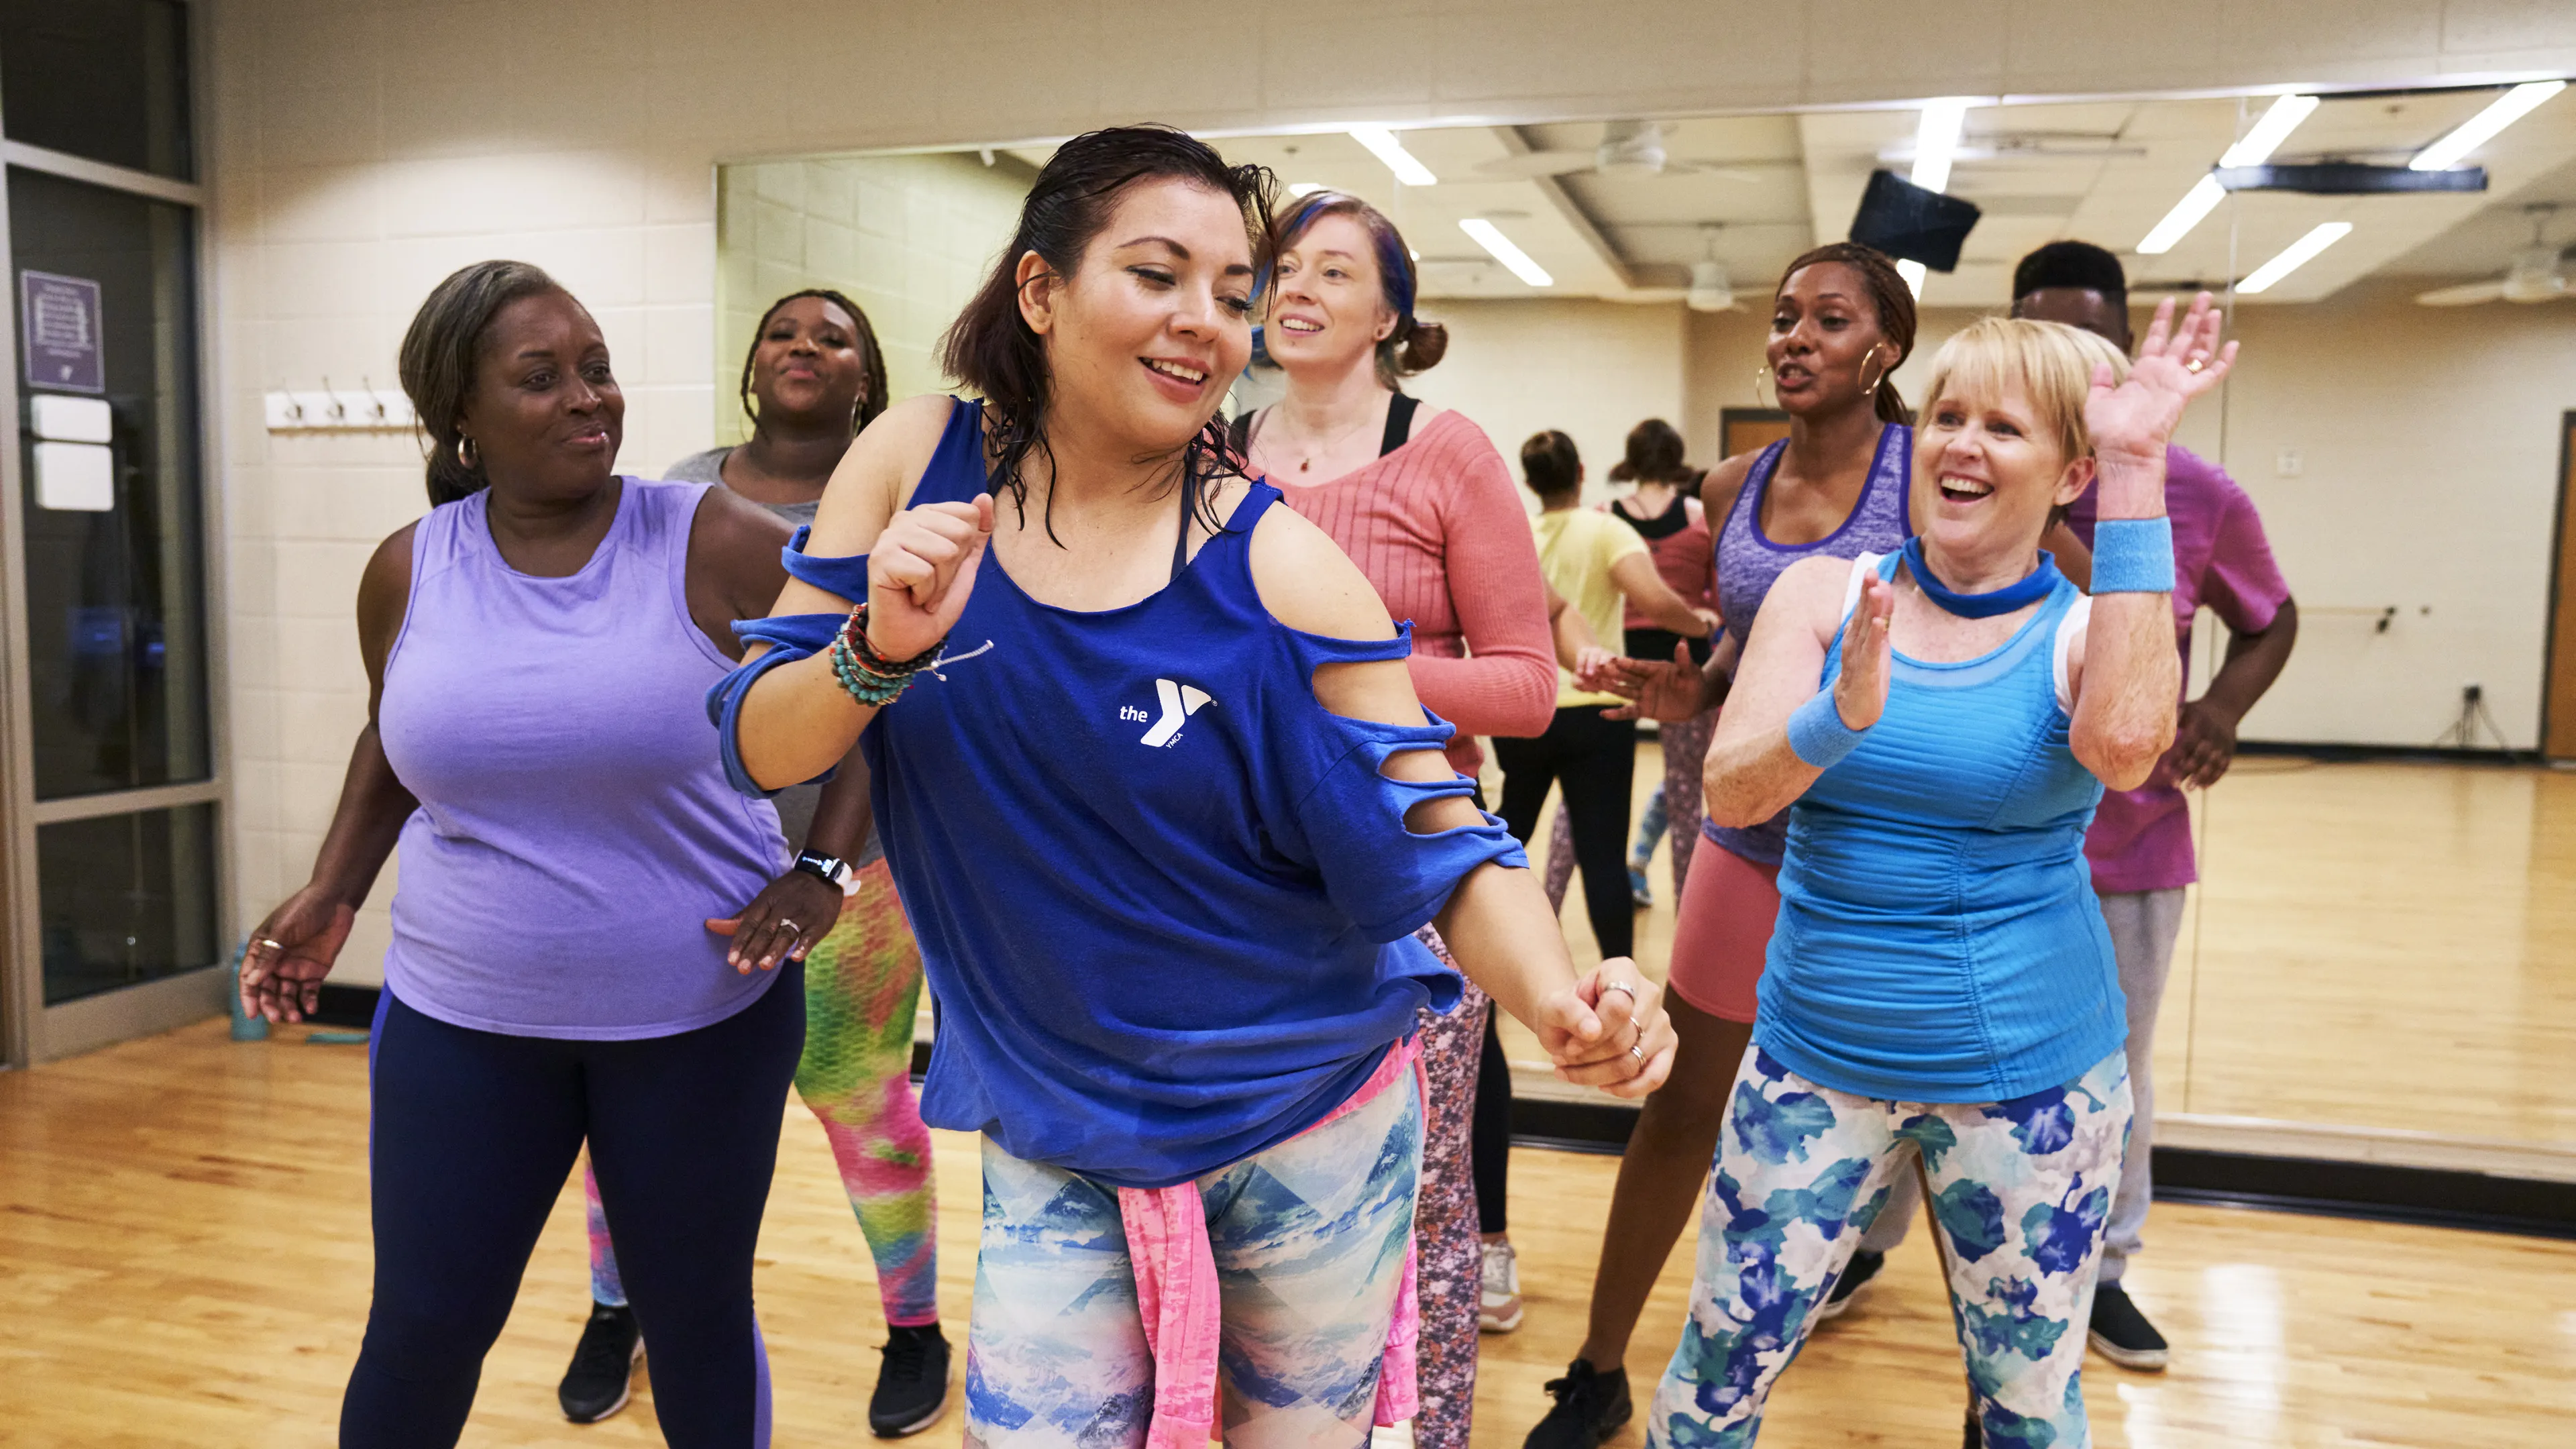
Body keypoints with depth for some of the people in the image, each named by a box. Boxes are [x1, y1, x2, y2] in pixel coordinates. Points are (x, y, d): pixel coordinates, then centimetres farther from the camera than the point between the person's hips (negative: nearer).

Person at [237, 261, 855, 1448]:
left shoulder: (719, 548, -12)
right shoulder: (407, 571, 0)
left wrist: (823, 874, -14)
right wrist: (334, 892, 8)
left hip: (702, 1012, -2)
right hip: (459, 1014, 3)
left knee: (698, 1322, 12)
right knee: (420, 1332, 12)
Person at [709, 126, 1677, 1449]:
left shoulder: (1282, 571, -16)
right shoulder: (915, 466, -7)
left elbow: (1442, 853, -15)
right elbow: (758, 749, -4)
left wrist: (1563, 1001, -35)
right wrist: (883, 652, -25)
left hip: (1309, 1136, -1)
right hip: (1052, 1149, 2)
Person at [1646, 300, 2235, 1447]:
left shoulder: (2087, 631, -6)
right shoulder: (1825, 594, -2)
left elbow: (2123, 743, -30)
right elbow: (1729, 791, -12)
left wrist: (2137, 475, -26)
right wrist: (1841, 716, -33)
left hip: (2029, 1072, 0)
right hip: (1816, 1052, 1)